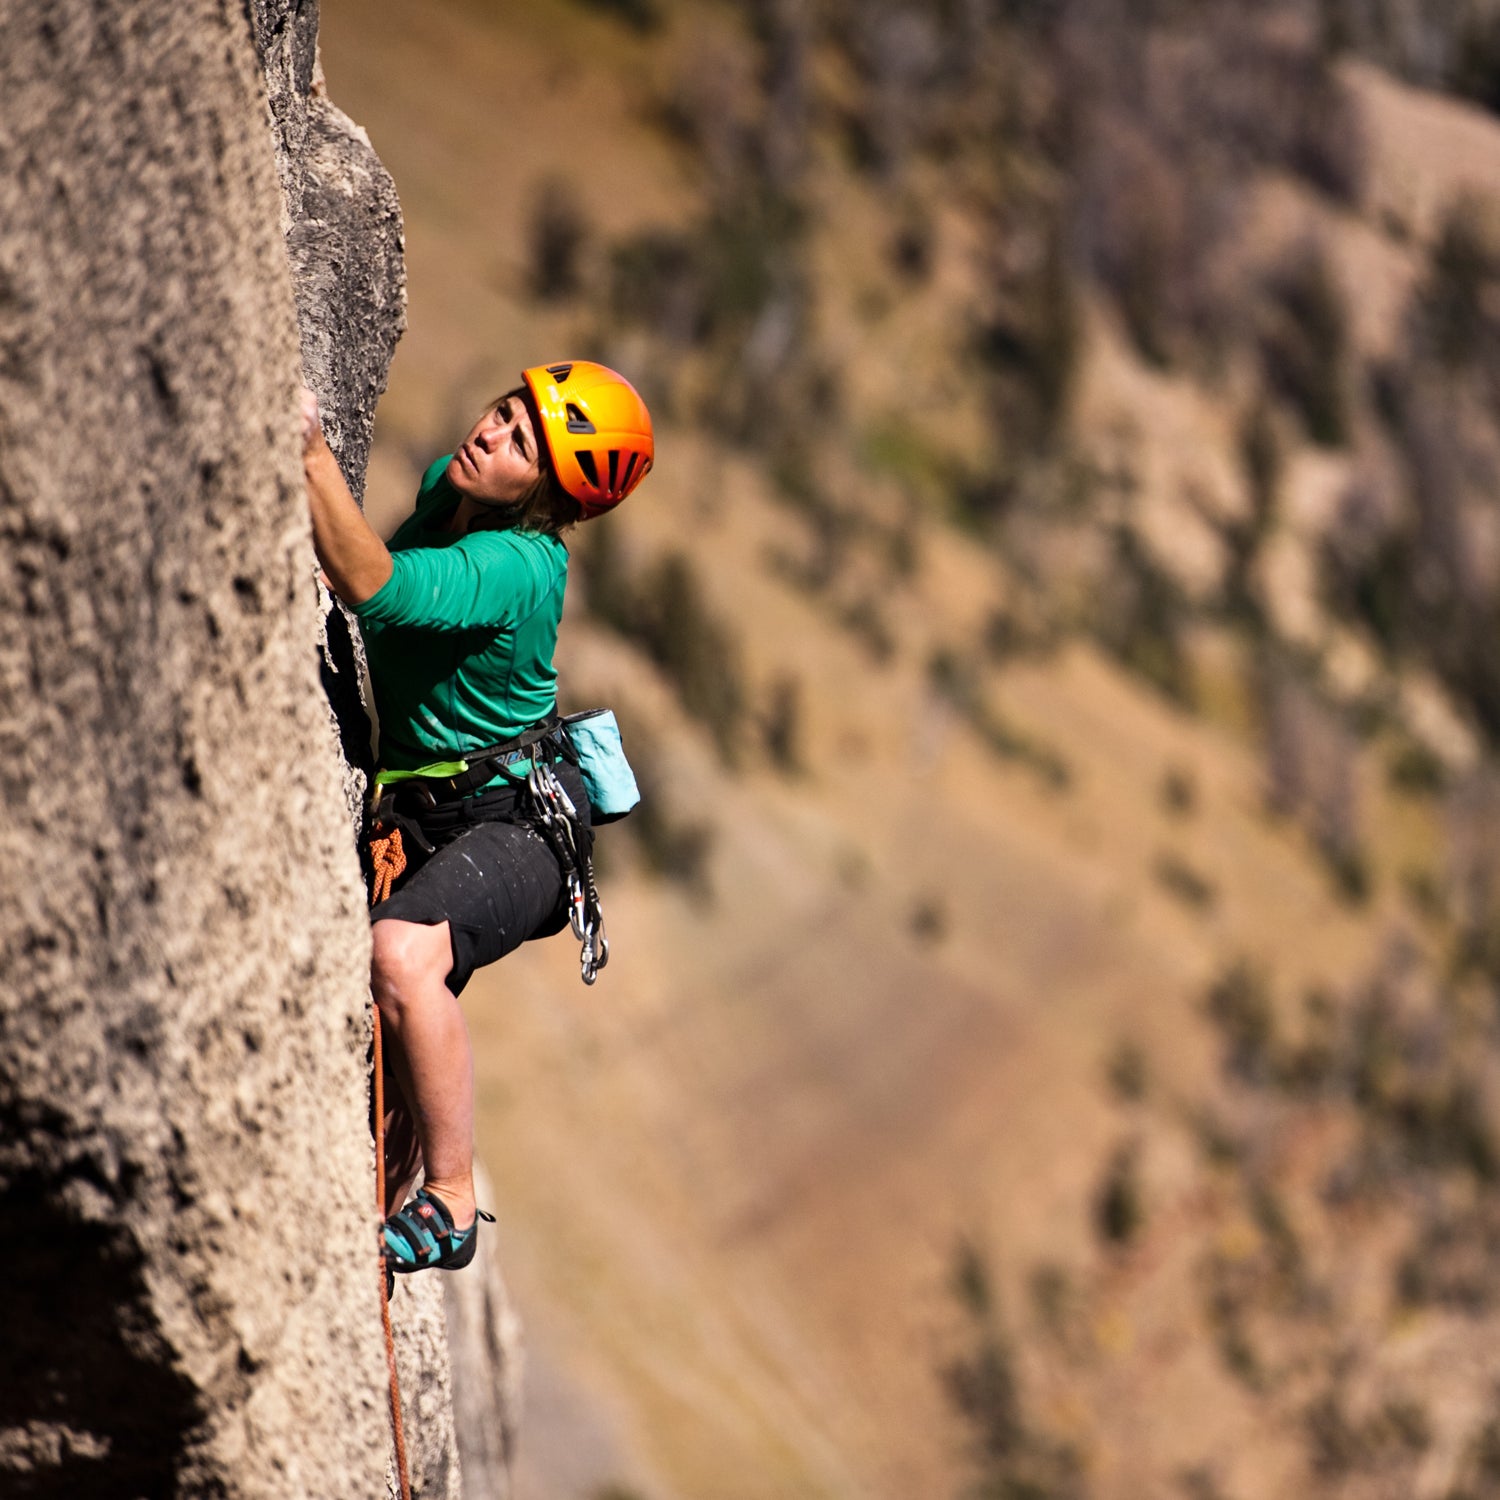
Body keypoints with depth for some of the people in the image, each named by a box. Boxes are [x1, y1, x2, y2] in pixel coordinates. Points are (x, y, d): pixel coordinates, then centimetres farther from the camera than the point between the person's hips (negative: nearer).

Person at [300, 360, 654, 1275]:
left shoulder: (516, 571, -28)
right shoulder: (444, 485, -4)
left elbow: (371, 585, -45)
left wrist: (309, 449, -47)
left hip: (514, 820, -9)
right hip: (414, 811, 9)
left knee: (402, 956, -34)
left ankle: (448, 1207, -24)